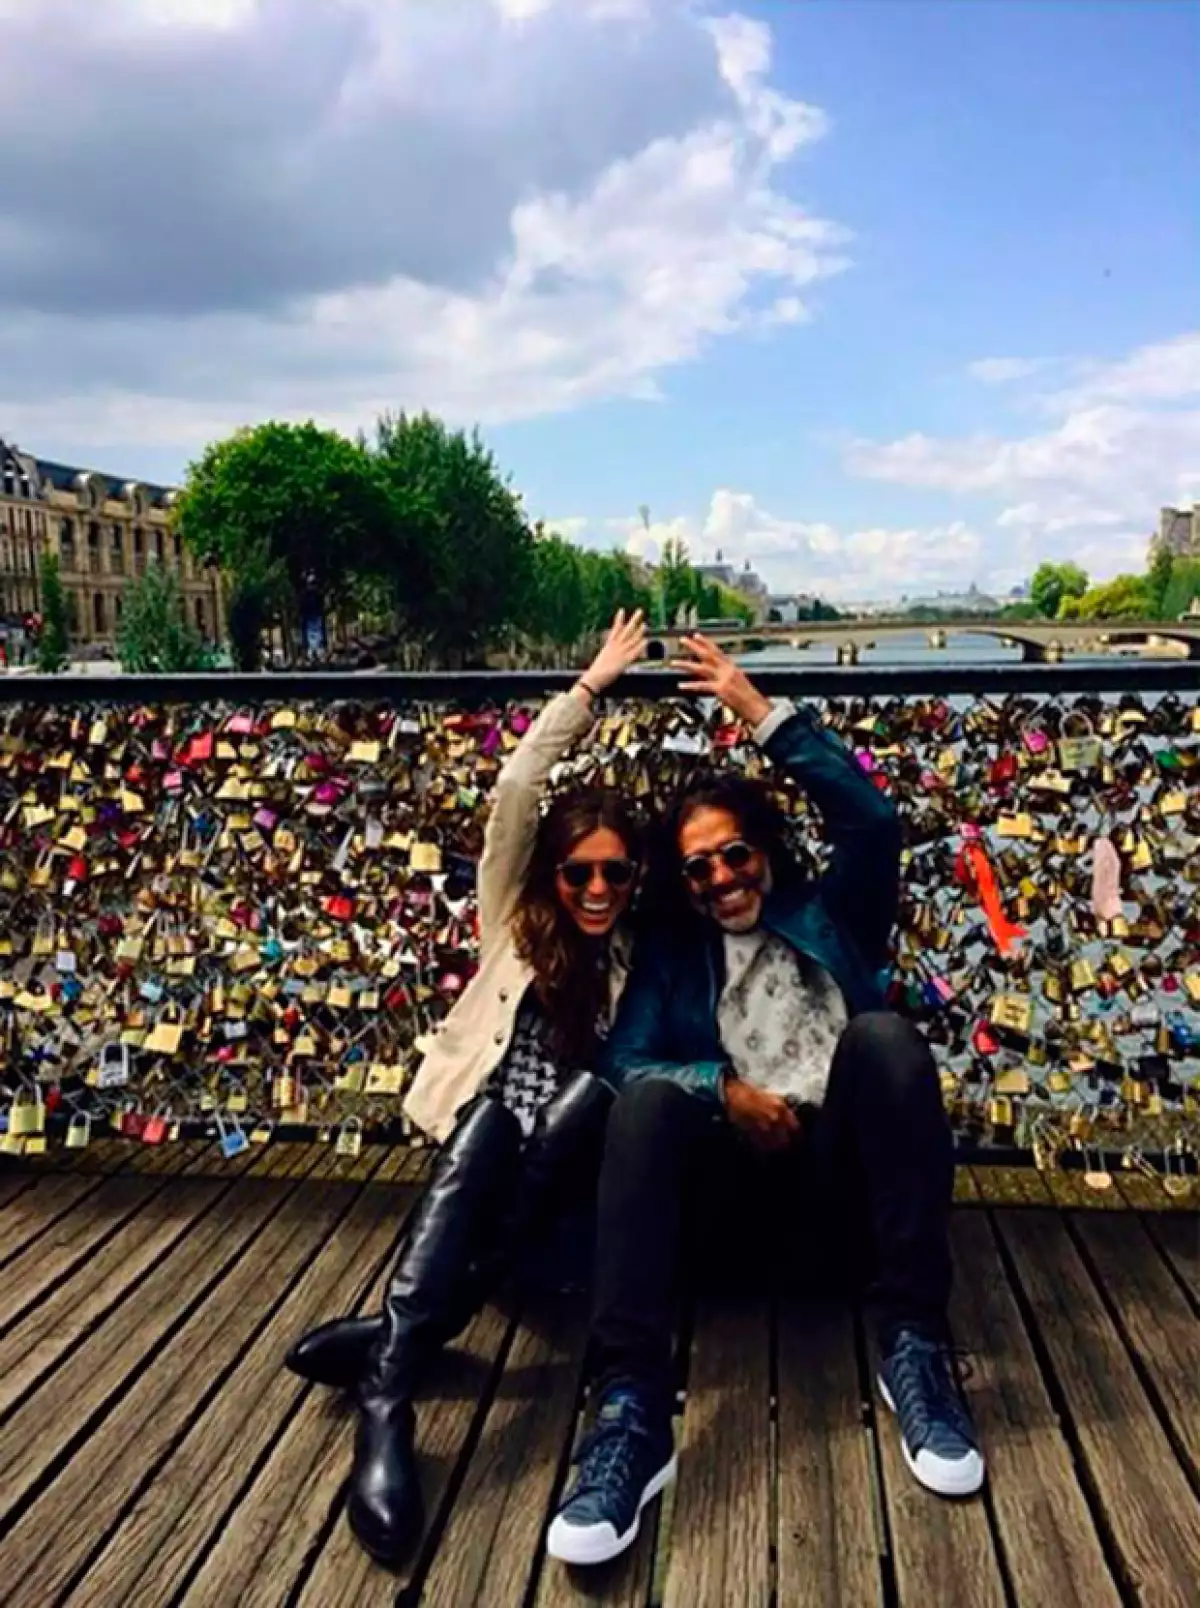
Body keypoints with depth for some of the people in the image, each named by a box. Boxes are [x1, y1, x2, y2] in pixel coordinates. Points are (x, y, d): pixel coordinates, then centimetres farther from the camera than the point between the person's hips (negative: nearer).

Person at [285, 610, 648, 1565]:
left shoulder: (642, 952, 10)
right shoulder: (516, 919, 8)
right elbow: (516, 793, -3)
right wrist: (591, 687, -1)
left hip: (573, 1145, 1)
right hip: (486, 1117, 0)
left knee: (593, 1090, -33)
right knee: (491, 1130, -35)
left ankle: (392, 1339, -40)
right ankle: (388, 1399, -53)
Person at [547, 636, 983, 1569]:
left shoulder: (829, 914, 15)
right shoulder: (671, 952, 17)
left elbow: (874, 820, -3)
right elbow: (629, 1060, 2)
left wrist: (760, 711, -5)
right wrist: (723, 1090, -18)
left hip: (842, 1160, 0)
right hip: (746, 1176, 0)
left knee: (881, 1033, -29)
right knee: (648, 1100, -30)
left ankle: (914, 1344, -27)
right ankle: (632, 1409, -41)